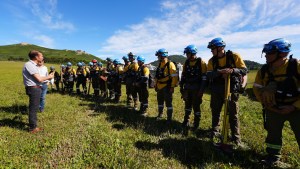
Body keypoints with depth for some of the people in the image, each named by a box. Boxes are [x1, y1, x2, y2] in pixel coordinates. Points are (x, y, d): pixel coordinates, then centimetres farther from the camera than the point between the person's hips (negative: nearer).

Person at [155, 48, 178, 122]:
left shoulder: (170, 64, -13)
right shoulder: (160, 64, 11)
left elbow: (174, 77, -17)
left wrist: (172, 87, -19)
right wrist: (156, 85, 15)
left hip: (167, 87, -7)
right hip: (160, 87, 8)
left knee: (168, 102, 1)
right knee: (160, 101, 19)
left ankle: (169, 118, 13)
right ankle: (160, 114, 37)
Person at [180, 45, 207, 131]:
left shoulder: (201, 62, -9)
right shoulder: (186, 62, 7)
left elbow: (204, 77, -11)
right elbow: (183, 75, 13)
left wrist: (201, 89, -14)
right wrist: (181, 86, 9)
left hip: (196, 88, -5)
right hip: (187, 87, 5)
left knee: (196, 106, 2)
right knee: (187, 104, 14)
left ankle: (196, 123, 16)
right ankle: (186, 120, 27)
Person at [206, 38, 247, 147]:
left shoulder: (234, 56, -7)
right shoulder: (212, 61, 1)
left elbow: (244, 70, -8)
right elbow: (209, 75, -10)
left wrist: (233, 70, -28)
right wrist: (220, 71, -29)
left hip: (231, 90, -3)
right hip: (216, 91, 3)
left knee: (233, 115, 4)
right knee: (215, 112, 15)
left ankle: (236, 139, 17)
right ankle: (215, 132, 34)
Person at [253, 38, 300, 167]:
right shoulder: (264, 70, -6)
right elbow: (257, 88, 6)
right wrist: (266, 103, -3)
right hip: (273, 108, 3)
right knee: (273, 133, 11)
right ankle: (273, 157, 29)